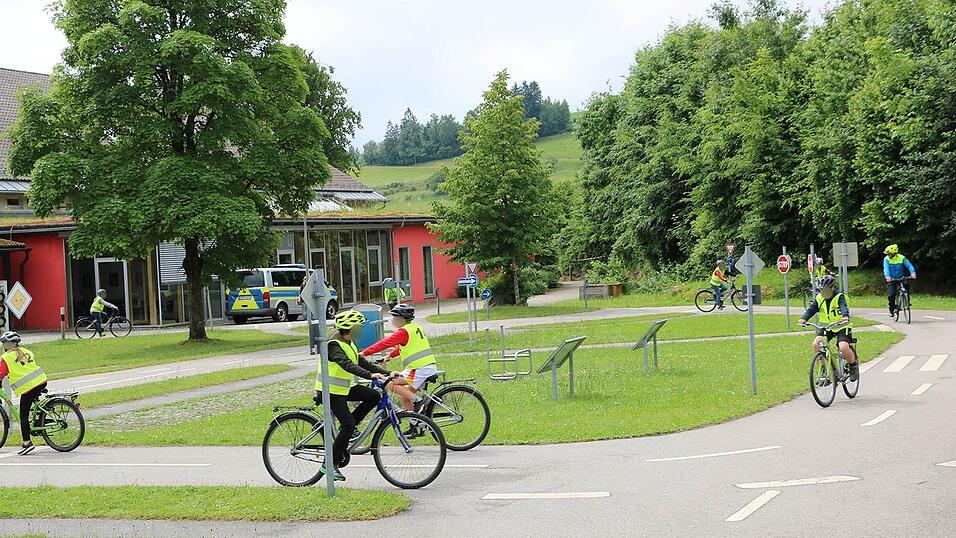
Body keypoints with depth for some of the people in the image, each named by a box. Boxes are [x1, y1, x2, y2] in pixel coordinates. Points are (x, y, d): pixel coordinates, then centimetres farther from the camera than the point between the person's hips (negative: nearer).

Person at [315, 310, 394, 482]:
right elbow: (347, 365, -36)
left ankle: (347, 427, 6)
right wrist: (370, 375, -47)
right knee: (348, 425, -15)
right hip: (331, 391, -9)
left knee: (373, 396, -7)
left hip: (345, 387, 9)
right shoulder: (334, 345, -21)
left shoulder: (349, 344, 11)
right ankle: (330, 464, -7)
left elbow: (362, 362, 12)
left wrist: (387, 373, 2)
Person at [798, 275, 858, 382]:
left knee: (843, 348, -26)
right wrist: (804, 319, -34)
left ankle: (853, 365, 6)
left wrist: (845, 317, -58)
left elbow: (844, 307, -35)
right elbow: (811, 309, -13)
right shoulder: (819, 298, -2)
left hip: (842, 326, -5)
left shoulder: (839, 297, -15)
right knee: (816, 344, -20)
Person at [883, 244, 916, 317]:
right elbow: (886, 268, -26)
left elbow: (909, 265, -20)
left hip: (900, 278, 0)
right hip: (891, 279, 0)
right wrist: (887, 276, -46)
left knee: (906, 283, -31)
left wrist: (913, 273, -39)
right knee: (891, 294, -14)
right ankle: (892, 310, 7)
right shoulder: (886, 259, -12)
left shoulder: (901, 258, -11)